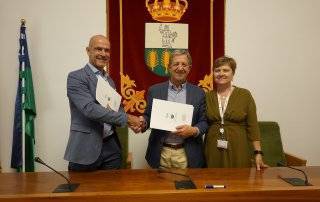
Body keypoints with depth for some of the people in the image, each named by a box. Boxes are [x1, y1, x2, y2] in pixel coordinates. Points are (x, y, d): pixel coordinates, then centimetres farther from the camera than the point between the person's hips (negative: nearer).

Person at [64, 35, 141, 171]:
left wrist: (131, 122, -5)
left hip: (111, 147, 6)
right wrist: (126, 118, -17)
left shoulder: (110, 80, 14)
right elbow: (90, 108, -20)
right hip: (86, 148, -6)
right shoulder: (76, 77, -8)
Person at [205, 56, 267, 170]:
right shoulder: (207, 97, 5)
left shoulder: (244, 95, -1)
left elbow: (252, 126, -2)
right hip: (213, 152, 2)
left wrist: (258, 153, -5)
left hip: (238, 152, -1)